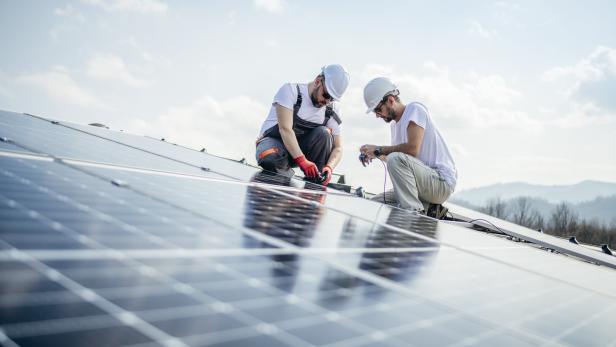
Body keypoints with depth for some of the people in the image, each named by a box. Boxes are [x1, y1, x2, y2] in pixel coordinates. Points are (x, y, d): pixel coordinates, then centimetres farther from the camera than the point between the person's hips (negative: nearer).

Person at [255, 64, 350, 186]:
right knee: (271, 160, -39)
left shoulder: (332, 110, -2)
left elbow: (337, 148, -4)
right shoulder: (290, 90, -15)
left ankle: (315, 181, -21)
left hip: (301, 148, 4)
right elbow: (285, 129, -26)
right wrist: (302, 161, -38)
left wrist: (329, 167, -27)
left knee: (323, 133, -24)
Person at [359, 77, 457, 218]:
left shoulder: (414, 109, -9)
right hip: (427, 181, 9)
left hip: (442, 181, -9)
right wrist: (376, 155, -1)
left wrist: (378, 150, -15)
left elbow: (412, 149, -23)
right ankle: (426, 208, 0)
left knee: (396, 159, -31)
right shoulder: (395, 124, 17)